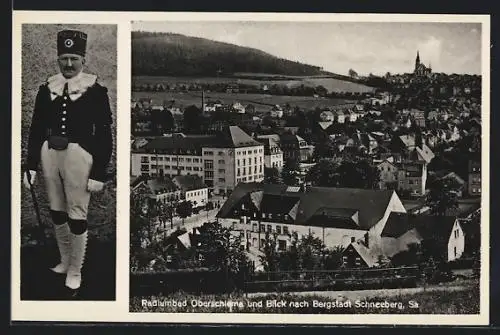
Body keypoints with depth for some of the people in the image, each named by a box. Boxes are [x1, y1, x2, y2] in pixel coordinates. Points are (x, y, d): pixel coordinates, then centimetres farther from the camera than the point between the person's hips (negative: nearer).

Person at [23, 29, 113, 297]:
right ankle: (65, 261, 34)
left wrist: (99, 173, -10)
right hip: (49, 153, 5)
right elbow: (36, 129, 9)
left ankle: (75, 272, 15)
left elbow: (104, 135, -7)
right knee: (57, 212, 15)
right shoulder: (47, 89, 6)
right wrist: (30, 165, 5)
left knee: (76, 216, 1)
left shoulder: (95, 91, -6)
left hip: (78, 154, -5)